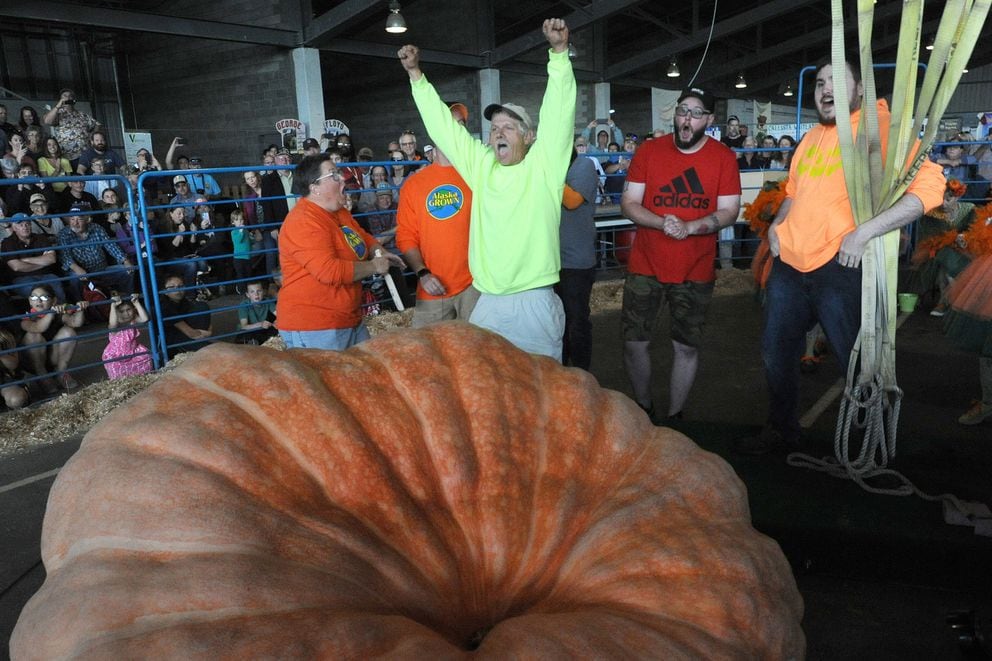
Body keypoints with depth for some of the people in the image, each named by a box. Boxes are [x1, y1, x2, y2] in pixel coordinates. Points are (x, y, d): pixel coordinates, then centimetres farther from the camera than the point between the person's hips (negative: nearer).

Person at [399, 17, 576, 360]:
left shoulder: (543, 164, -1)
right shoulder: (480, 165, 10)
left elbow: (559, 112, -11)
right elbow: (442, 124, 13)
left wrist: (559, 52, -21)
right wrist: (416, 74, 12)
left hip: (534, 302, -4)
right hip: (487, 303, 4)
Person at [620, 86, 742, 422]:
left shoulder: (724, 157, -1)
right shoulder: (649, 151, 0)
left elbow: (729, 212, -3)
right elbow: (628, 202, -2)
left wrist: (690, 226, -21)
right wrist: (661, 222, -20)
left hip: (695, 271, 0)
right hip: (645, 266, 0)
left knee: (687, 346, 8)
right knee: (635, 342, 1)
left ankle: (674, 417, 25)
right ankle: (644, 409, 25)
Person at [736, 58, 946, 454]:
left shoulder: (880, 126, -6)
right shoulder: (812, 138, 17)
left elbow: (929, 186, -17)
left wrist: (862, 233, -24)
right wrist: (777, 224, 11)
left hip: (839, 266, -7)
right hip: (789, 262, 7)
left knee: (856, 362, 3)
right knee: (776, 354, 15)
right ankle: (781, 431, 35)